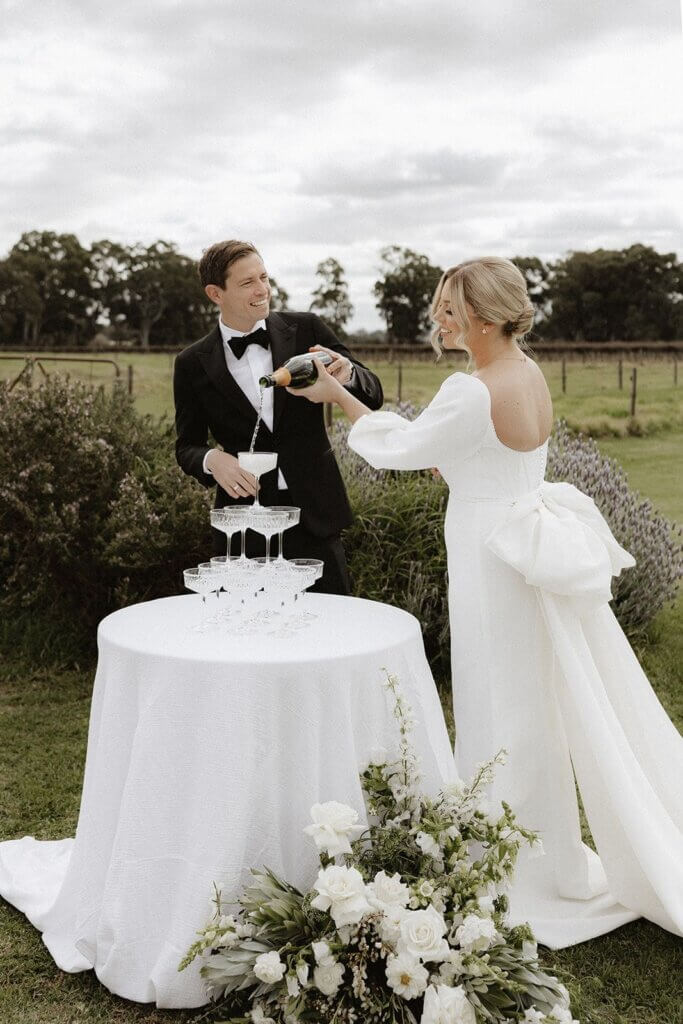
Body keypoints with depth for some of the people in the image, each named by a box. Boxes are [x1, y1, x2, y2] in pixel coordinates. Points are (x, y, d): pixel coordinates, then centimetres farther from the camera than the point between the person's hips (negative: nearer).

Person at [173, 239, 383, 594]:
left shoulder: (306, 329, 2)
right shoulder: (193, 364, 1)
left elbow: (373, 397, 3)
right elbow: (187, 447, 8)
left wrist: (347, 374, -20)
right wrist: (212, 459, -15)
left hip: (314, 515, 1)